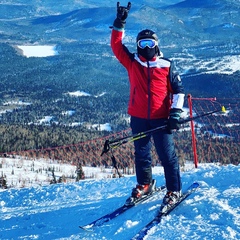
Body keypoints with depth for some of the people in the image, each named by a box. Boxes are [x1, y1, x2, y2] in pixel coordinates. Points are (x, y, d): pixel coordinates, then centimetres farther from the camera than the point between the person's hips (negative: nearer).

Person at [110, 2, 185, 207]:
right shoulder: (132, 62, 4)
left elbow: (178, 89, 2)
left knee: (167, 155, -2)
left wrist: (175, 112, -8)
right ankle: (144, 184, 33)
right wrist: (119, 24, -13)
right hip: (138, 118, 3)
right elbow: (116, 46, -4)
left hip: (160, 118, -3)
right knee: (141, 153, 15)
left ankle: (174, 190, 7)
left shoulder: (167, 65, 0)